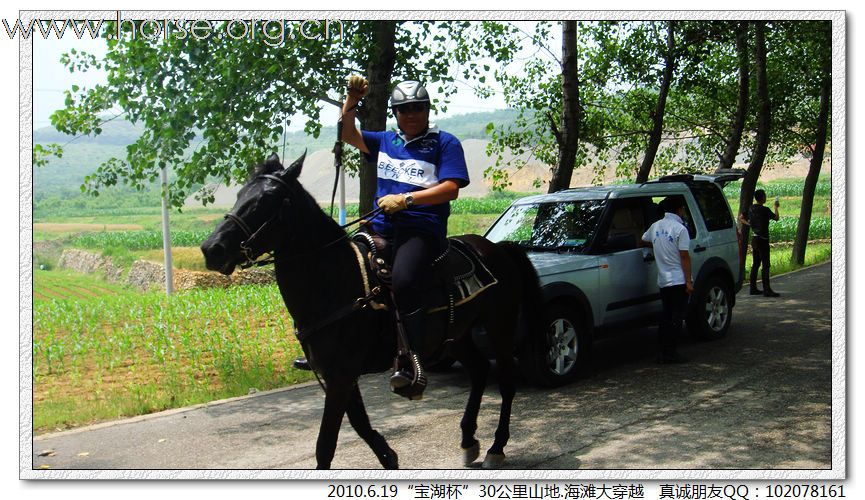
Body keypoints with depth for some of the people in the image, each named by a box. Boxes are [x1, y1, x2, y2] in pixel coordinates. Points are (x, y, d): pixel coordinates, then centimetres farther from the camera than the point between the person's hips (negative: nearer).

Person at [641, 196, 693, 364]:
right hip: (679, 280, -6)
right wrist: (689, 281, -13)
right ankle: (670, 353, -2)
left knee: (666, 317, 13)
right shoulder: (680, 229, -13)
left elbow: (644, 241, 23)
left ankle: (663, 352, 13)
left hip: (663, 280, 6)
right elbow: (684, 257, -14)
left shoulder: (656, 226, 7)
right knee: (676, 318, -1)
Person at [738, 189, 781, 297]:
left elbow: (740, 218, 17)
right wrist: (776, 207, 14)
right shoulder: (765, 210, -16)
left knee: (755, 264, 13)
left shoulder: (751, 209, 6)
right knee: (765, 265, -6)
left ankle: (753, 288, 16)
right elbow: (776, 218, -1)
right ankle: (767, 290, -6)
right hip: (762, 240, -8)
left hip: (754, 239, 8)